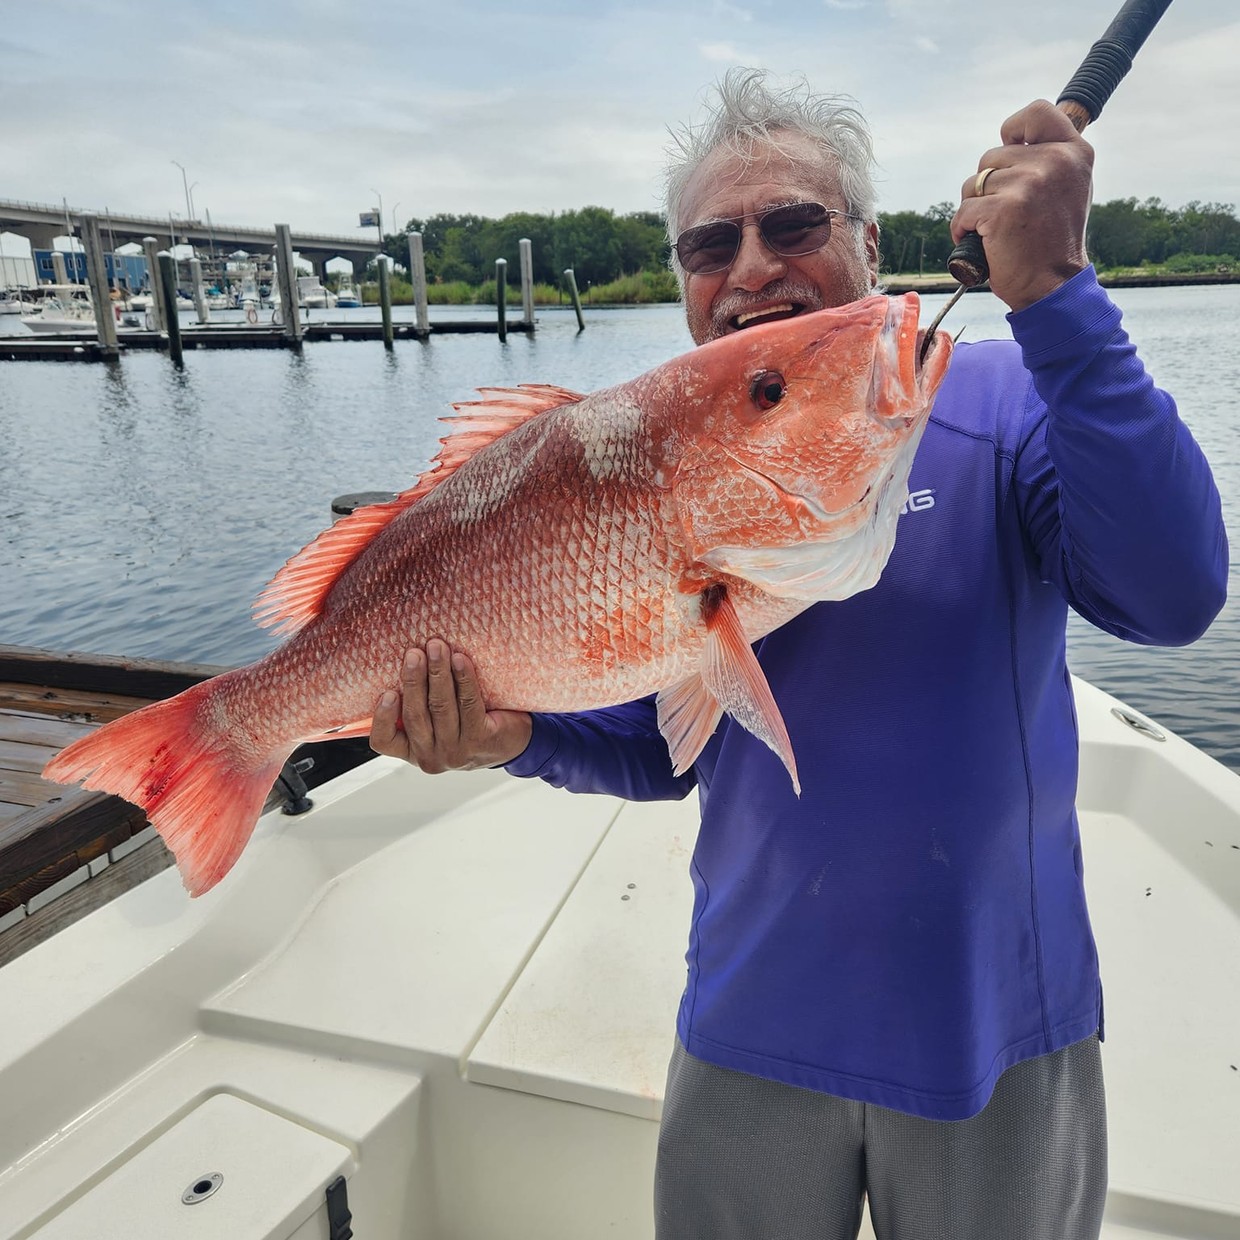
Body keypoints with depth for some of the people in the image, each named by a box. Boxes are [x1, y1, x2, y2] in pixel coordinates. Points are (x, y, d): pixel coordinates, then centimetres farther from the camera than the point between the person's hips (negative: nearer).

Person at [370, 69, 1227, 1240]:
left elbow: (1172, 595, -27)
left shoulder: (1001, 404, -11)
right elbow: (660, 747, 0)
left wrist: (1053, 290, -32)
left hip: (995, 1021, -1)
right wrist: (519, 729, -19)